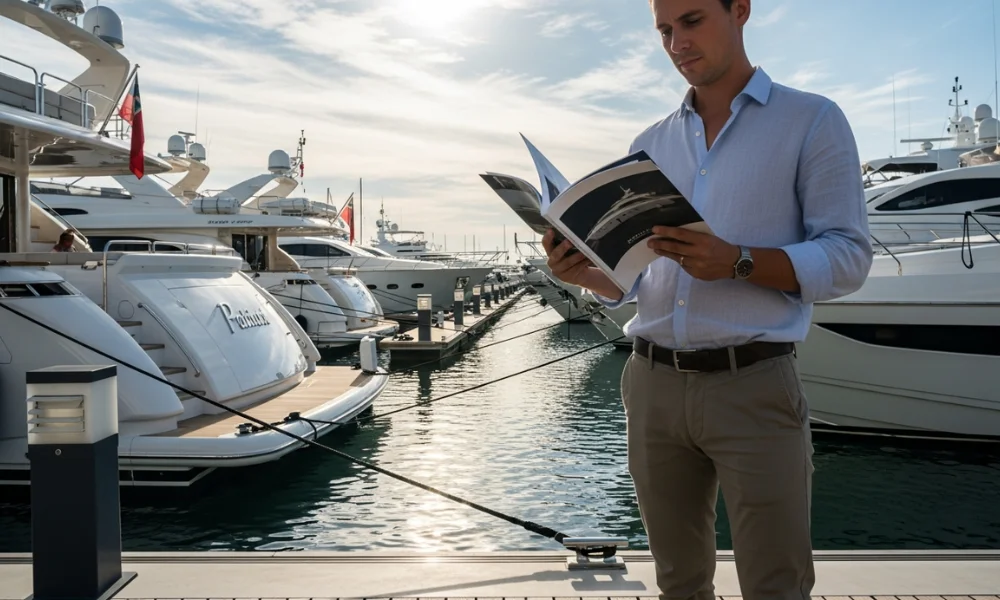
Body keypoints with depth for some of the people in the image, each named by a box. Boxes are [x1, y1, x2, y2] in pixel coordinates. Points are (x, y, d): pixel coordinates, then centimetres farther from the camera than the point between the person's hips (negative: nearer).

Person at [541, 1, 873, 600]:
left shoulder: (812, 120, 1)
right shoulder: (650, 145, 14)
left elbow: (848, 257, -7)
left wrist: (736, 261, -22)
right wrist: (583, 271, -7)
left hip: (754, 387, -4)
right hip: (653, 386, 4)